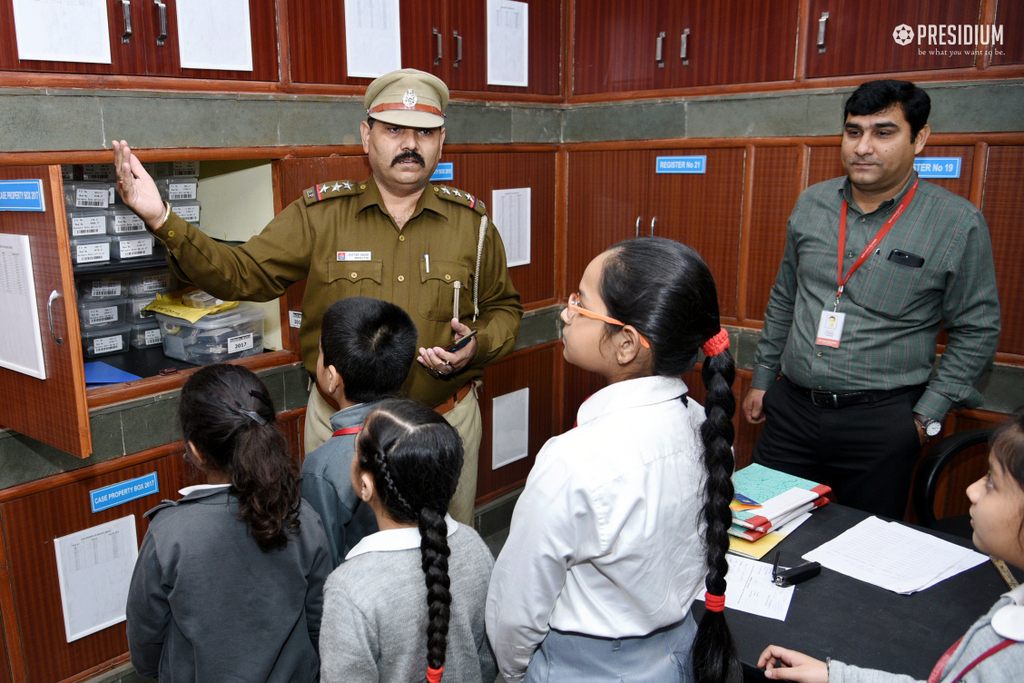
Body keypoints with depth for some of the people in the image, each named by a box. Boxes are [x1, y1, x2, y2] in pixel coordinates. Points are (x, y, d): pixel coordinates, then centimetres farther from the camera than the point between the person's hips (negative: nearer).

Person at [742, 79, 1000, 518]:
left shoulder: (959, 224, -7)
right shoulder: (811, 205, 5)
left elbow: (976, 333, -2)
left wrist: (926, 416, -7)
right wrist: (761, 379, 15)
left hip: (880, 421, -3)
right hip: (790, 410, 4)